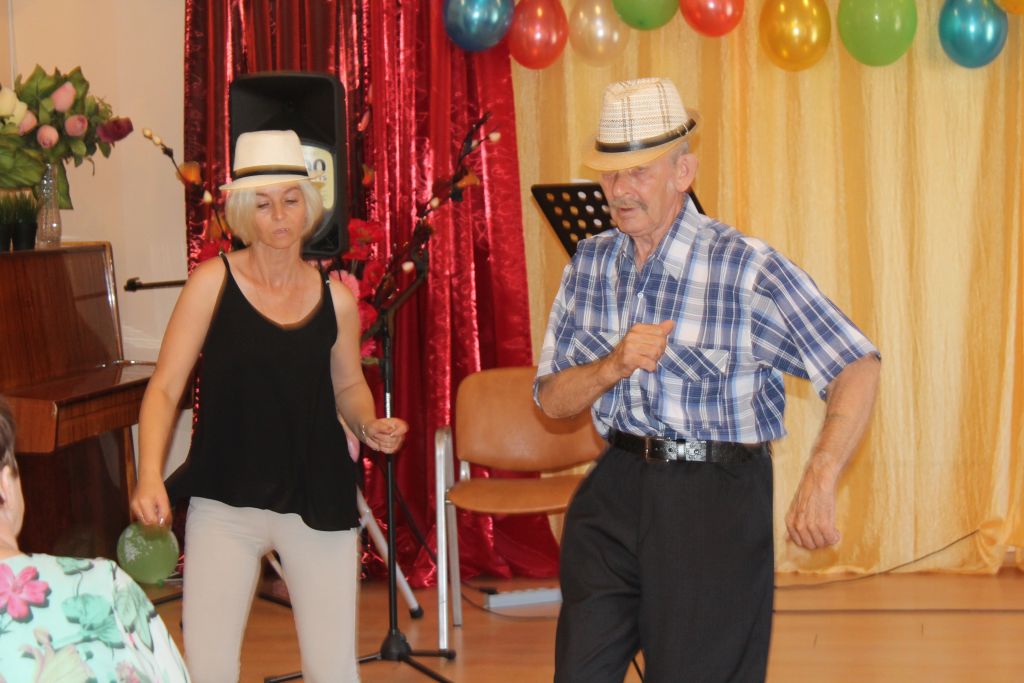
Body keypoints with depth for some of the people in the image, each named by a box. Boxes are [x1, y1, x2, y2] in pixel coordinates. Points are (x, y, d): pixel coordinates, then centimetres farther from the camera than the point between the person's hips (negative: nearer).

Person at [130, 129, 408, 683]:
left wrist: (370, 426, -3)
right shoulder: (214, 282, -6)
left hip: (318, 502, 2)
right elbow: (165, 388, -6)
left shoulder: (334, 297, 2)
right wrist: (150, 478, -18)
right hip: (224, 502, -2)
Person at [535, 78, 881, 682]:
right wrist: (613, 366, -14)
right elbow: (551, 399, 7)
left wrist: (819, 482, -31)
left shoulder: (747, 268, -14)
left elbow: (857, 366, -18)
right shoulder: (590, 266, 4)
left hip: (716, 500, -5)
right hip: (616, 490, 5)